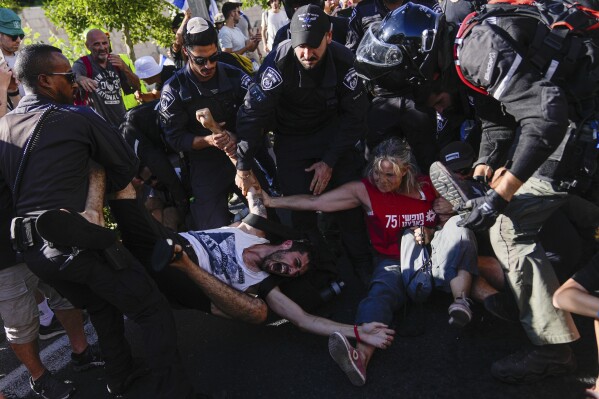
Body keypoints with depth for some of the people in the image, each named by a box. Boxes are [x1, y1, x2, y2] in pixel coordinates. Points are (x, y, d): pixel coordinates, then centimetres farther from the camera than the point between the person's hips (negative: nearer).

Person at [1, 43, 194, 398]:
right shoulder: (79, 119, -6)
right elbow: (127, 166, 2)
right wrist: (105, 193, 19)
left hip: (32, 250, 7)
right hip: (79, 243, -7)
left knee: (102, 308, 28)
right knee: (154, 312, 2)